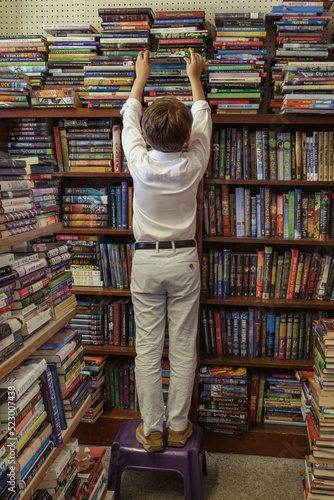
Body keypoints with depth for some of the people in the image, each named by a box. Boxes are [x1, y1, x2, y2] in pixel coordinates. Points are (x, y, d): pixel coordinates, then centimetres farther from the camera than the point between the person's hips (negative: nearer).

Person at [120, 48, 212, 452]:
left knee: (147, 351, 7)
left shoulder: (140, 163, -12)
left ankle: (151, 430, 16)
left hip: (146, 262, 0)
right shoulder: (193, 165, -10)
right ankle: (178, 427, 20)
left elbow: (129, 118, 8)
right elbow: (203, 117, 9)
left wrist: (141, 76, 24)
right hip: (184, 260, 1)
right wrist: (194, 75, 24)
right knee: (183, 350, 9)